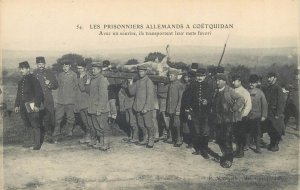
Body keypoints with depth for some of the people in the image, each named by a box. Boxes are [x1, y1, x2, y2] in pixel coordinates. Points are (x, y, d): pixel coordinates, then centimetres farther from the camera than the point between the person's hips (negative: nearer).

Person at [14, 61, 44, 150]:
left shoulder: (33, 79, -6)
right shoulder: (21, 81, 16)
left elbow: (39, 92, -11)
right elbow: (18, 94, 23)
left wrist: (37, 105, -15)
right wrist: (16, 105, 18)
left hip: (32, 106, -7)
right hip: (23, 106, 7)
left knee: (35, 125, -6)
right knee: (27, 125, 14)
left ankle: (37, 144, -1)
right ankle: (27, 142, 22)